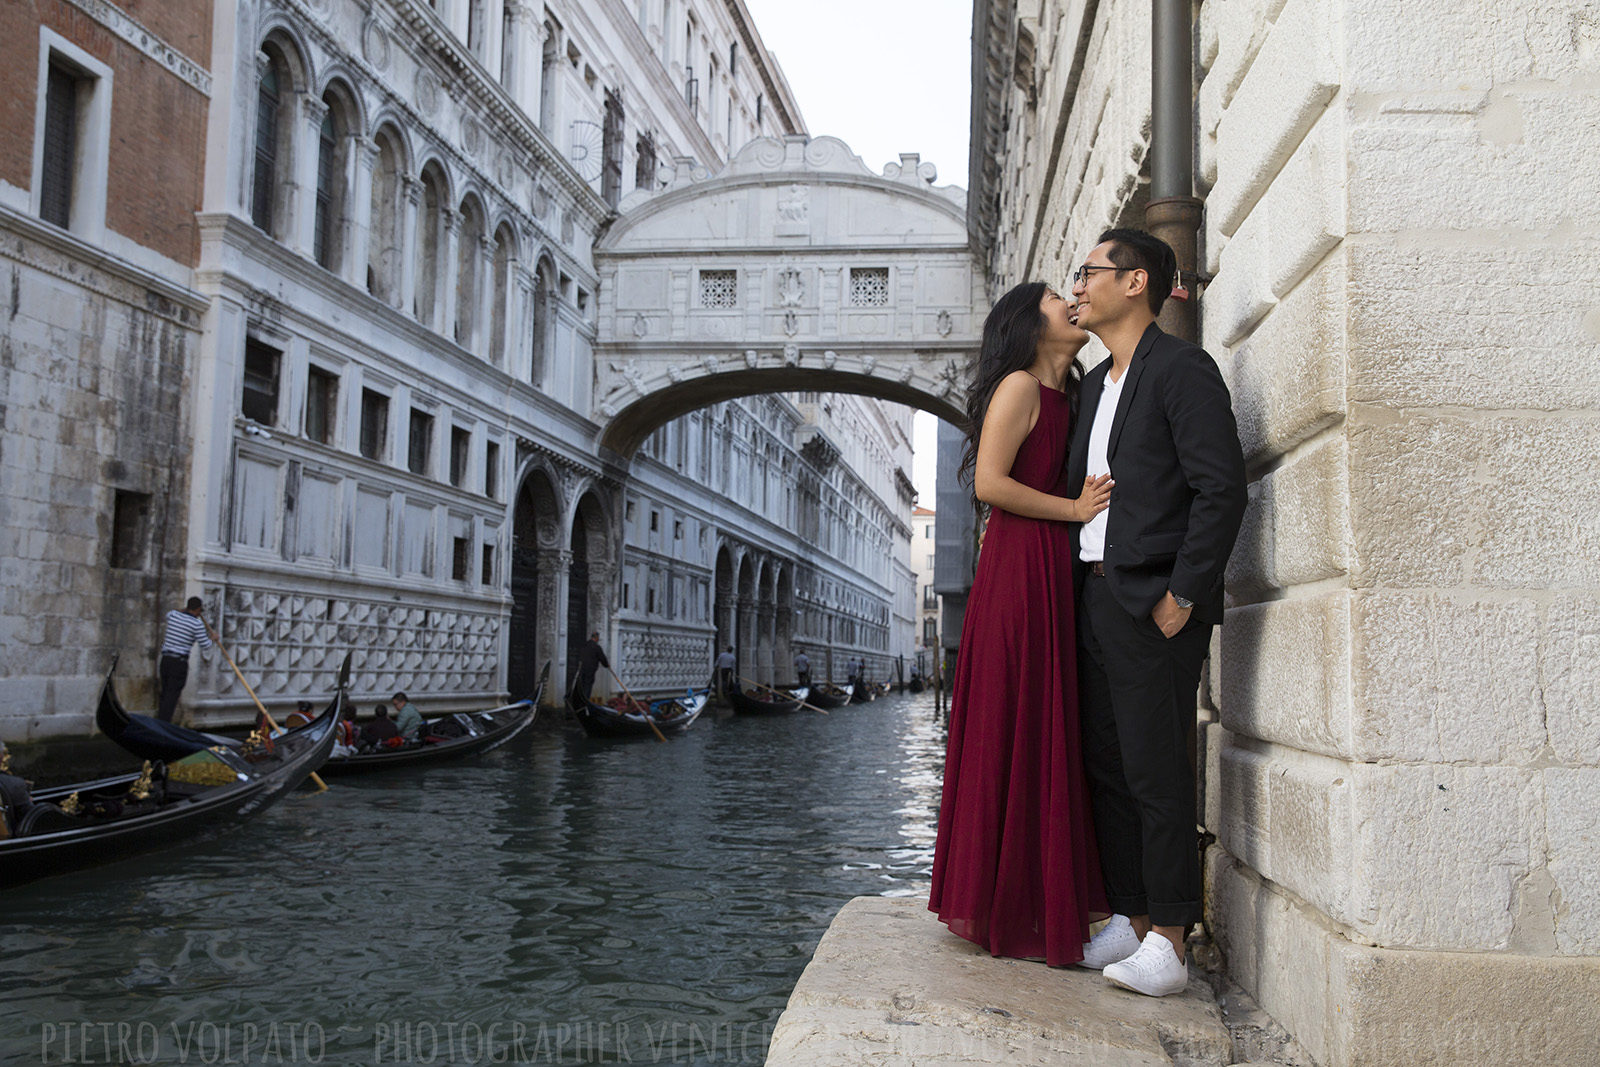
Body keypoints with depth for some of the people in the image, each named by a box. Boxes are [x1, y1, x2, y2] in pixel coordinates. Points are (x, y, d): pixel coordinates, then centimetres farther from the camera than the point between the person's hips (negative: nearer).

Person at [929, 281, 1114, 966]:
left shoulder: (1067, 395, 21)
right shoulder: (1020, 386, -5)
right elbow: (990, 482, -12)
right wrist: (1074, 510, -9)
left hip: (1056, 575, 9)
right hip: (1020, 568, -9)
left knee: (1048, 738, 9)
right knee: (1016, 733, -6)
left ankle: (1043, 903, 15)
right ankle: (1004, 912, 2)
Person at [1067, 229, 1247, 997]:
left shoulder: (1182, 369, -7)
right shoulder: (1096, 382, 20)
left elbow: (1222, 488, -14)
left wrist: (1182, 596, -17)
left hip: (1152, 601, -9)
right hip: (1096, 594, 9)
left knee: (1156, 774, -5)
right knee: (1107, 766, 11)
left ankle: (1167, 945, 4)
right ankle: (1129, 922, 21)